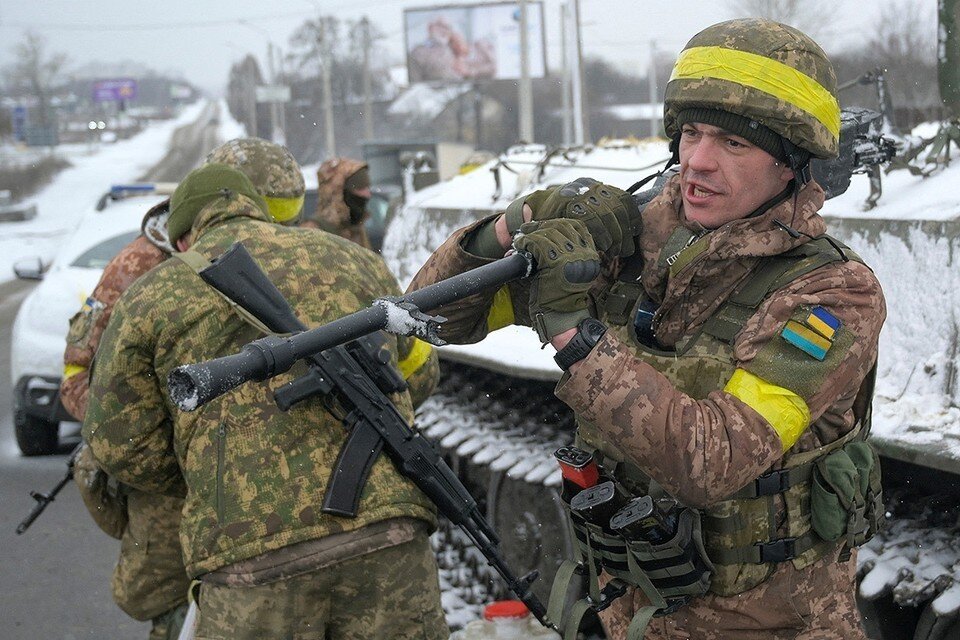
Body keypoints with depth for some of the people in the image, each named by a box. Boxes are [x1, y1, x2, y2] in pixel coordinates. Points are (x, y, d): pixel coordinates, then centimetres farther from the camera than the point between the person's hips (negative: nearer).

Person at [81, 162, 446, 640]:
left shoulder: (150, 298, 10)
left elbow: (120, 441, 13)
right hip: (386, 534, 2)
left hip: (253, 556, -2)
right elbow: (415, 373, 29)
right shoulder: (356, 260, 18)